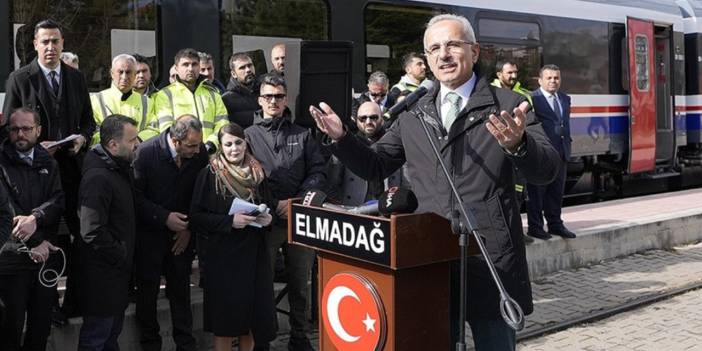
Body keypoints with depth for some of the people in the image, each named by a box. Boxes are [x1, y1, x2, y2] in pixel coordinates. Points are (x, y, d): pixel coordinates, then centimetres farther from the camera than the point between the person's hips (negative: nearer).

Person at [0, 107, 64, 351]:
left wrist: (36, 218, -23)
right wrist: (30, 243, -15)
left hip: (46, 256, 4)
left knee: (42, 325, 13)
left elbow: (59, 202, -3)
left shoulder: (48, 163, 9)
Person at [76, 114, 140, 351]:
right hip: (102, 275, -9)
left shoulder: (121, 168, 7)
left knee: (113, 330, 22)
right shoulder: (98, 178, -24)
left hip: (118, 270, 9)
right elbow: (92, 232, -27)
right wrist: (121, 256, -16)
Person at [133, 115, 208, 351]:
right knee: (147, 290, 9)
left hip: (182, 234, 2)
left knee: (181, 290, 9)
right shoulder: (146, 152, -19)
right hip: (150, 233, -2)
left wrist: (190, 228, -4)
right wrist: (164, 217, -19)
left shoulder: (200, 153, -10)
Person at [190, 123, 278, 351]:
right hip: (223, 255, -3)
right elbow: (196, 217, -7)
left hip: (254, 253, 3)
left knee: (253, 311, 7)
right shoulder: (209, 175, -4)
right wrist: (229, 221, -20)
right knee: (225, 316, 2)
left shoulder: (257, 173, 8)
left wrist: (268, 218, -5)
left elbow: (270, 206, 17)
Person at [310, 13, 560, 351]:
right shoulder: (412, 115, 11)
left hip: (492, 260, -3)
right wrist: (341, 138, -2)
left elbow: (546, 170, -10)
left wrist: (518, 144, -32)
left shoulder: (507, 105, -1)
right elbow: (374, 166, 16)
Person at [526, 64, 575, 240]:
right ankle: (535, 226, 9)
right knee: (536, 191, 1)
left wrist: (567, 143, 16)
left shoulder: (565, 98, 16)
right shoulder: (531, 99, -10)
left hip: (561, 152, 7)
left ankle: (555, 224, 24)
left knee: (557, 191, 14)